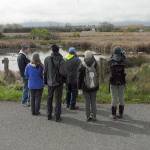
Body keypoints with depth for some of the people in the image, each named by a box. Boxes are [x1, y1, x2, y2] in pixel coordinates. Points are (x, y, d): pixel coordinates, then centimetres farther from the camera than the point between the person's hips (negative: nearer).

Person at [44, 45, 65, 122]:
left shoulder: (47, 59, -5)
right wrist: (63, 80, 0)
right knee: (58, 100, 6)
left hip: (50, 82, 3)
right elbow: (62, 72, -17)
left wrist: (45, 80, 9)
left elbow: (45, 71, -2)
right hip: (58, 82, -3)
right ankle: (57, 117, 8)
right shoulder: (61, 60, -14)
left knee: (49, 99, 17)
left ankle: (49, 115, 23)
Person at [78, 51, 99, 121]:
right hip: (94, 87, 2)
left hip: (85, 87, -2)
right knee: (93, 102, 10)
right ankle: (94, 116, 11)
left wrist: (79, 86, 8)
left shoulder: (82, 66, -11)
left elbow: (80, 77, -3)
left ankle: (88, 116, 8)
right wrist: (97, 86, 12)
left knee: (87, 102, 6)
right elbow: (97, 76, 3)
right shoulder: (95, 65, -6)